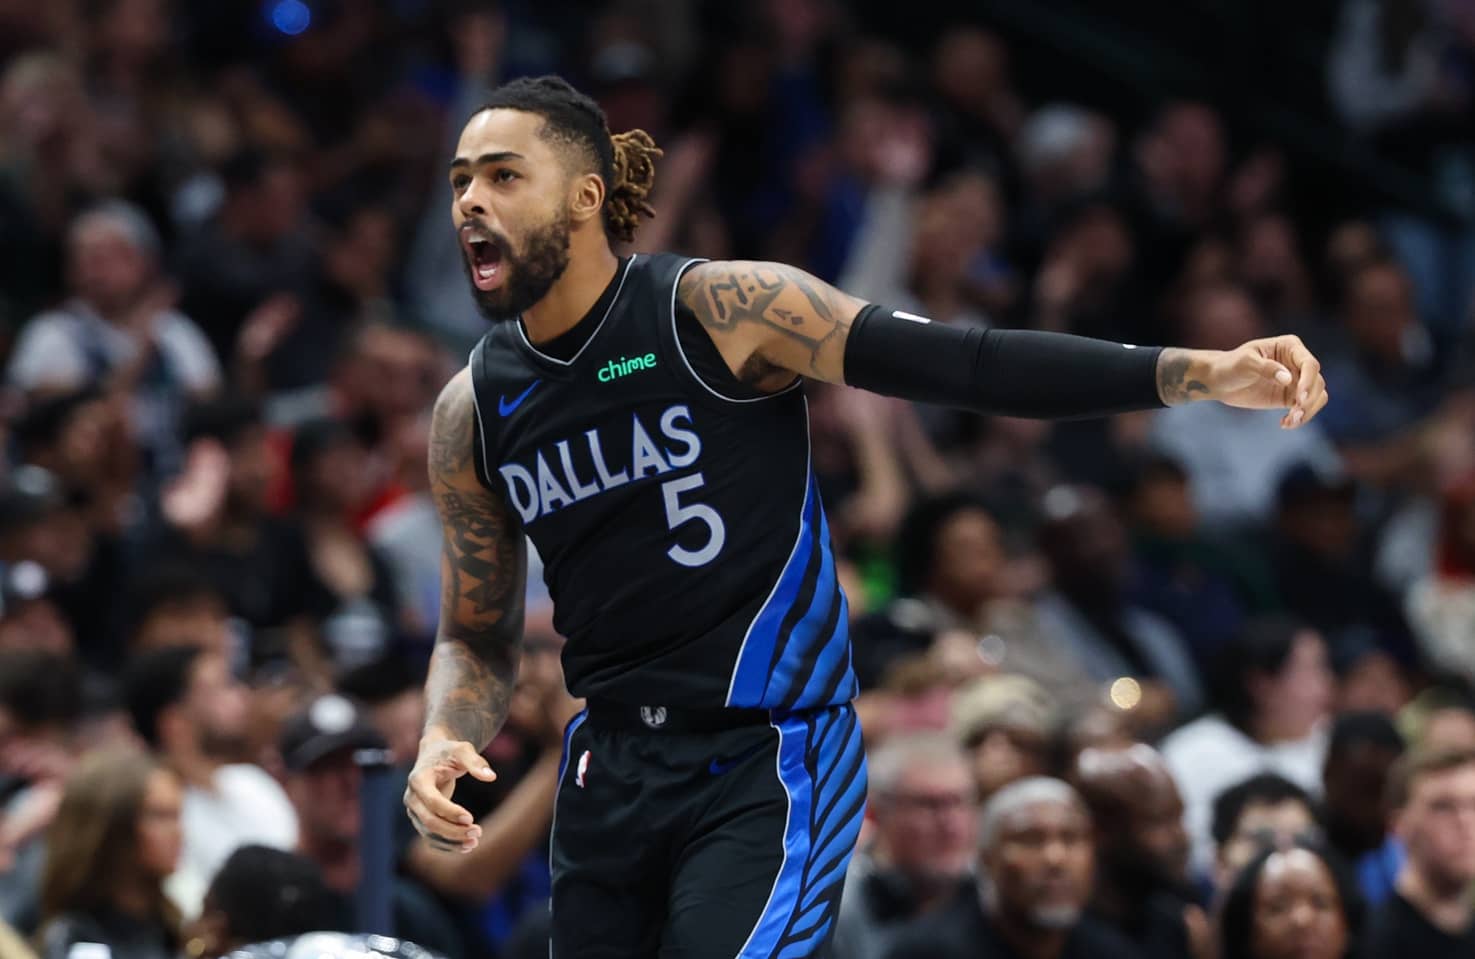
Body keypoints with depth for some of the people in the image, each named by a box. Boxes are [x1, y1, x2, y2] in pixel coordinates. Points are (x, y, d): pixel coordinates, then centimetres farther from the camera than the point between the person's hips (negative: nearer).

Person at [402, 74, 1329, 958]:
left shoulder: (719, 309, -11)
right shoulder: (472, 412, 4)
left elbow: (964, 361, -16)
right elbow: (478, 637, 14)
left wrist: (1198, 373, -25)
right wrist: (445, 743, -8)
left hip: (769, 762, -5)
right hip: (611, 770, 6)